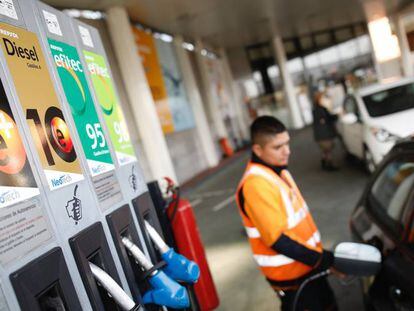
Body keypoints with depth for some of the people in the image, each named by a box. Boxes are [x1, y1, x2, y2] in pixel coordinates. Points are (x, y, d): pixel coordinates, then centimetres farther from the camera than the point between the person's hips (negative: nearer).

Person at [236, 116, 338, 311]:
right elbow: (277, 240, -28)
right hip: (289, 273, -9)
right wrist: (323, 261, -23)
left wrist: (320, 257, 17)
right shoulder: (255, 184, -29)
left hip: (306, 263, 9)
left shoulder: (277, 170, 3)